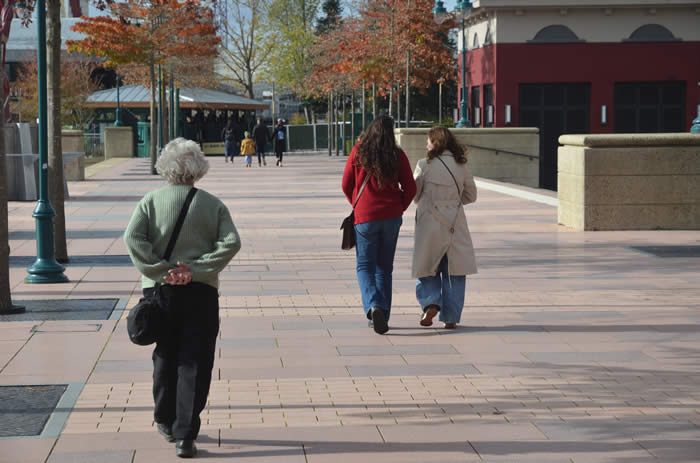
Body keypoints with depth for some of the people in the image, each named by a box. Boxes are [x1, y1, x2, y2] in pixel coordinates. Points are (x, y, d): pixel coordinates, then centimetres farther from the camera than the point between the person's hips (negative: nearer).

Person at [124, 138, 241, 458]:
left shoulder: (151, 201, 0)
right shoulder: (212, 204, 0)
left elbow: (132, 238, -13)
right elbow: (231, 242, -10)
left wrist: (159, 270, -12)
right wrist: (196, 269, -12)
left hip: (160, 290, 1)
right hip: (201, 291, -1)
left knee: (165, 357, 19)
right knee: (194, 363, 1)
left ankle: (166, 422, 33)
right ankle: (185, 436, -6)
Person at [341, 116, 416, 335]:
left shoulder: (358, 152, -5)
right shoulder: (397, 155, -4)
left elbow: (346, 185, 2)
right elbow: (410, 188, -2)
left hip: (365, 217, -1)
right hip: (391, 217, 2)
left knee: (365, 265, 6)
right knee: (384, 267, 14)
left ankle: (373, 306, -19)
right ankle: (383, 315, 14)